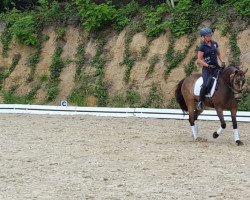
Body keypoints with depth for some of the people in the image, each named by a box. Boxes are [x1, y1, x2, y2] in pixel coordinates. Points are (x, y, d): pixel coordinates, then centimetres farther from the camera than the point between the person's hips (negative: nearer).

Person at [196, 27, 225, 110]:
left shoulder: (214, 43, 8)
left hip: (216, 66, 6)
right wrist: (208, 66, -19)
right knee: (205, 84, -23)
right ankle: (200, 101, -8)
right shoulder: (202, 47, -9)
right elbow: (199, 60, -10)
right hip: (207, 68, -6)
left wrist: (222, 61, 2)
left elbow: (219, 54, 19)